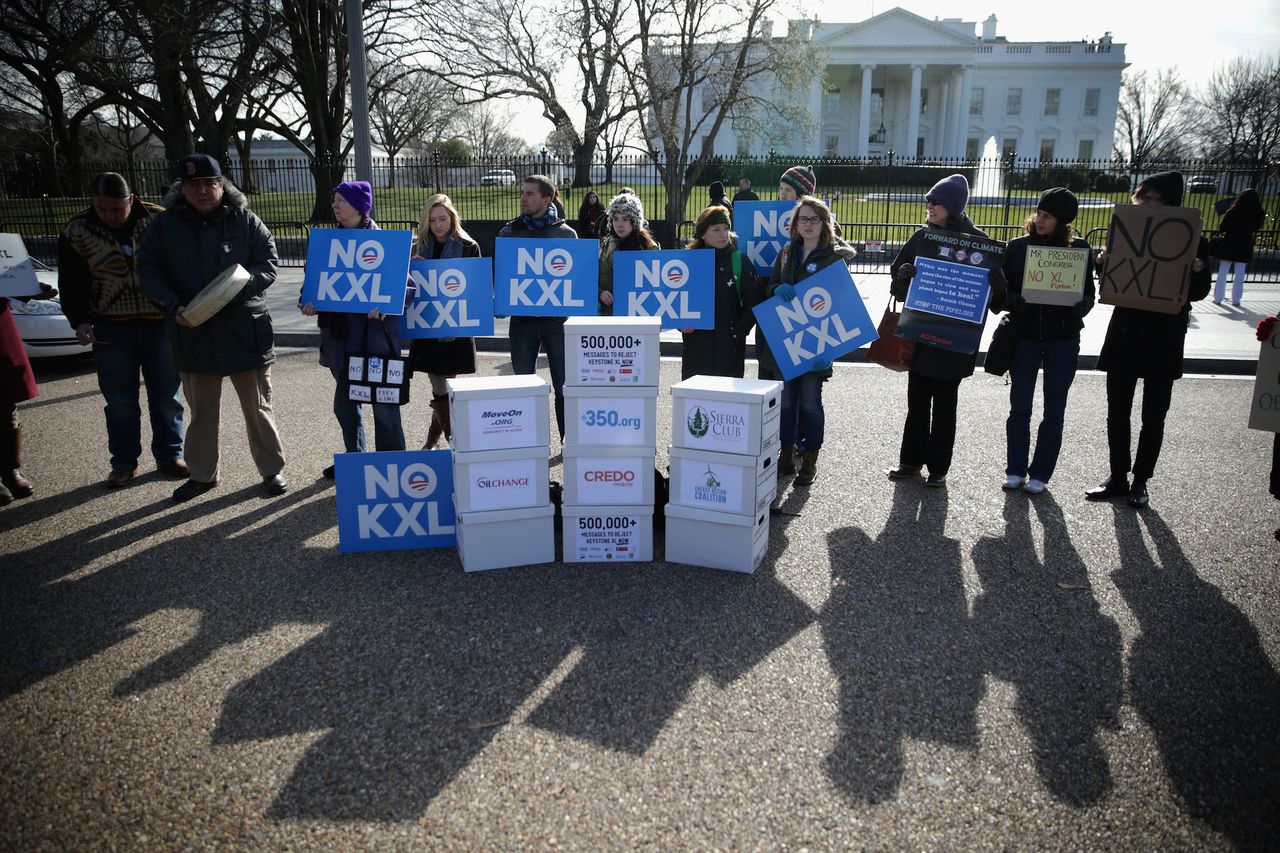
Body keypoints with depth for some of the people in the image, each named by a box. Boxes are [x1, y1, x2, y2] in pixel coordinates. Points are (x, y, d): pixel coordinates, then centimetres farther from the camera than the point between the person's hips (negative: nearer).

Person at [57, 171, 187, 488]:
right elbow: (71, 283, 3)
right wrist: (79, 321, -8)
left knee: (166, 396, 9)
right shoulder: (77, 231, -2)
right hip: (112, 327, 0)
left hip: (161, 322, 0)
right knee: (120, 401, 5)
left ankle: (169, 455, 21)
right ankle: (124, 462, 17)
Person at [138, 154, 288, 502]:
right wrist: (174, 306, -14)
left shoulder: (246, 221, -1)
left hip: (245, 331, -2)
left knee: (258, 406, 7)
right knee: (201, 410, 15)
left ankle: (272, 469, 21)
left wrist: (239, 286, -21)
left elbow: (268, 263, -2)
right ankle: (202, 474, 29)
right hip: (193, 333, 2)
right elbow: (148, 271, 3)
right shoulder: (165, 225, 2)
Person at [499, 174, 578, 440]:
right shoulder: (509, 232, 7)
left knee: (564, 385, 5)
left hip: (557, 317, -1)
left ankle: (568, 439, 18)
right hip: (522, 318, 1)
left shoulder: (566, 233, 4)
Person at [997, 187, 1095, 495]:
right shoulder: (1017, 247, -1)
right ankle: (1015, 470, 17)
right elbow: (1003, 290, 0)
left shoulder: (1079, 249, -1)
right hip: (1024, 335, 0)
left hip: (1063, 340, 0)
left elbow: (1088, 295, 4)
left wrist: (1078, 305, -18)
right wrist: (1018, 302, -20)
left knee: (1054, 410, 6)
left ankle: (1040, 473, 18)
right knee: (1019, 407, 5)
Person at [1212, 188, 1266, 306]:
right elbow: (1256, 228, 7)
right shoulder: (1258, 215, -7)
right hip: (1244, 248, 1)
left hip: (1228, 246, -1)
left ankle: (1218, 298, 8)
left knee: (1223, 273, 7)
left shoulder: (1232, 212, -11)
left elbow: (1221, 228, -7)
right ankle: (1236, 299, 11)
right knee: (1240, 274, 9)